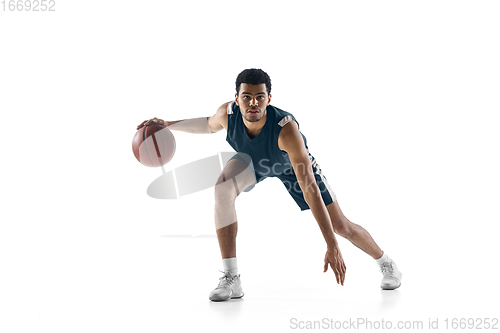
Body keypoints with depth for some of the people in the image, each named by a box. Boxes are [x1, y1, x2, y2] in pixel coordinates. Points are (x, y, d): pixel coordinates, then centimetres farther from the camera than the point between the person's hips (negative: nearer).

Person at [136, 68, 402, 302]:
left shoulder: (286, 128, -46)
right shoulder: (227, 114, -33)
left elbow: (309, 190, -48)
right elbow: (209, 125, -2)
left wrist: (332, 246, -50)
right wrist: (168, 124, -11)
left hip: (292, 162, -3)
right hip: (252, 160, 3)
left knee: (341, 226, -1)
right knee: (223, 188, -29)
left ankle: (386, 263, 32)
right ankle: (231, 278, -22)